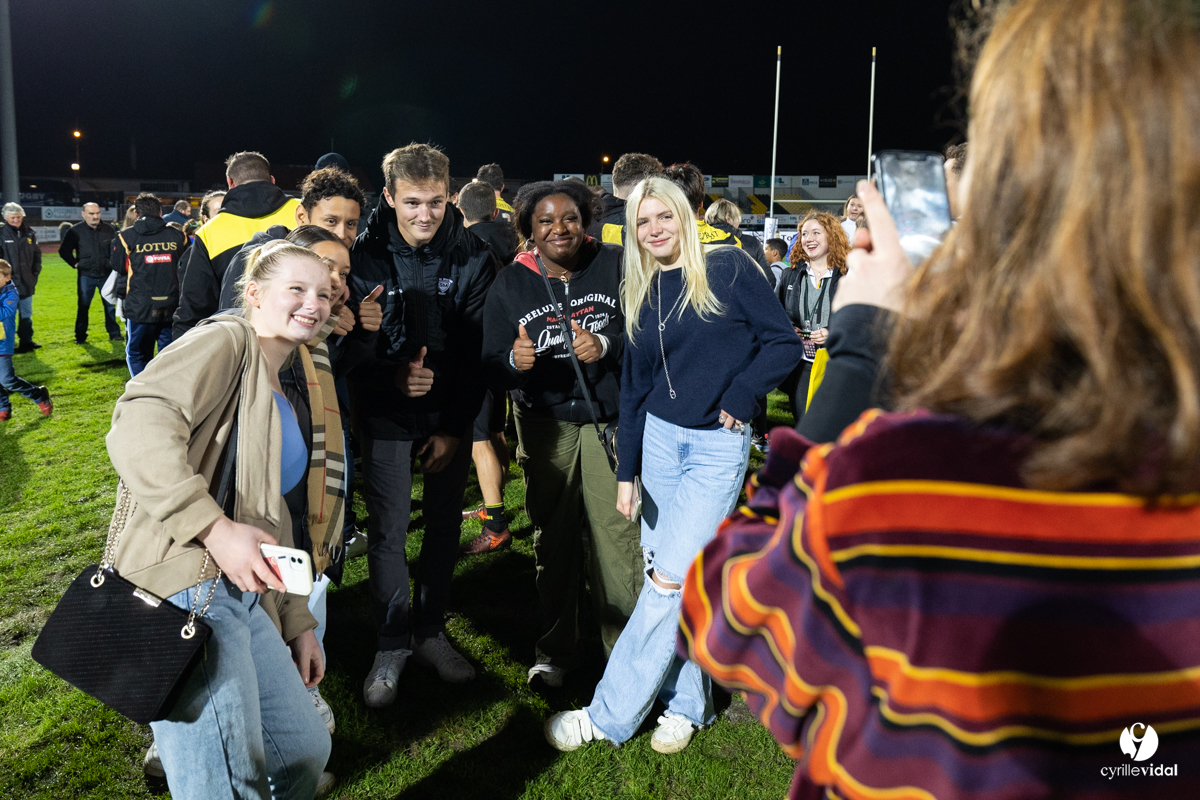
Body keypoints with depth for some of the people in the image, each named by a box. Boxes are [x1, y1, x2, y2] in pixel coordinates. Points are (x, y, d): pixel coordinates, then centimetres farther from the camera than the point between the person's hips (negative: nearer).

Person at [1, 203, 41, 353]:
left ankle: (26, 341, 20)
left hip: (26, 282, 5)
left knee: (26, 314, 11)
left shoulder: (29, 233, 8)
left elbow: (37, 254, 14)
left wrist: (35, 273, 6)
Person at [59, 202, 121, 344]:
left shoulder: (108, 229, 2)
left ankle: (114, 333, 17)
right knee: (83, 306, 6)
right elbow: (64, 251, 5)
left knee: (110, 305, 7)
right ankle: (80, 336, 14)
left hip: (106, 274, 1)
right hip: (85, 275, -1)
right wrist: (75, 263, -3)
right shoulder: (75, 231, -4)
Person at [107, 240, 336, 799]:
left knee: (306, 753, 18)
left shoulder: (279, 394, 23)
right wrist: (214, 528, -28)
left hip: (246, 599, 9)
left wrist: (297, 621, 23)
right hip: (186, 590, -9)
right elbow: (138, 423, -22)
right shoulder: (227, 340, -3)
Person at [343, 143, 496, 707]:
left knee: (445, 525, 10)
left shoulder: (472, 256, -7)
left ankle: (431, 632, 28)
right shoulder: (365, 254, -9)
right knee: (388, 530, 2)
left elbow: (479, 349, -5)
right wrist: (391, 374, -25)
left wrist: (455, 426, -9)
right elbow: (349, 339, -6)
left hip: (450, 415, 2)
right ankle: (392, 644, 19)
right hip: (385, 414, -1)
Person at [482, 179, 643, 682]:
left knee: (618, 534, -6)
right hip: (544, 427, 2)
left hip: (610, 419, -2)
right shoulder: (509, 285, 2)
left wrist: (607, 344, -21)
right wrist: (514, 361, -23)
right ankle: (555, 649, 28)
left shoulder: (614, 266, -2)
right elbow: (491, 367, -1)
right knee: (552, 537, 12)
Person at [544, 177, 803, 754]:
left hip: (718, 444, -5)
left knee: (669, 579, -8)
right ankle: (687, 702, 23)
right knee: (672, 575, 7)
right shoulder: (640, 293, 9)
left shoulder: (728, 269, -4)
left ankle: (610, 715, 4)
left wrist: (737, 398, -14)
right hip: (659, 437, 5)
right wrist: (626, 472, 5)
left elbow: (784, 342, -5)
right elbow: (632, 388, 10)